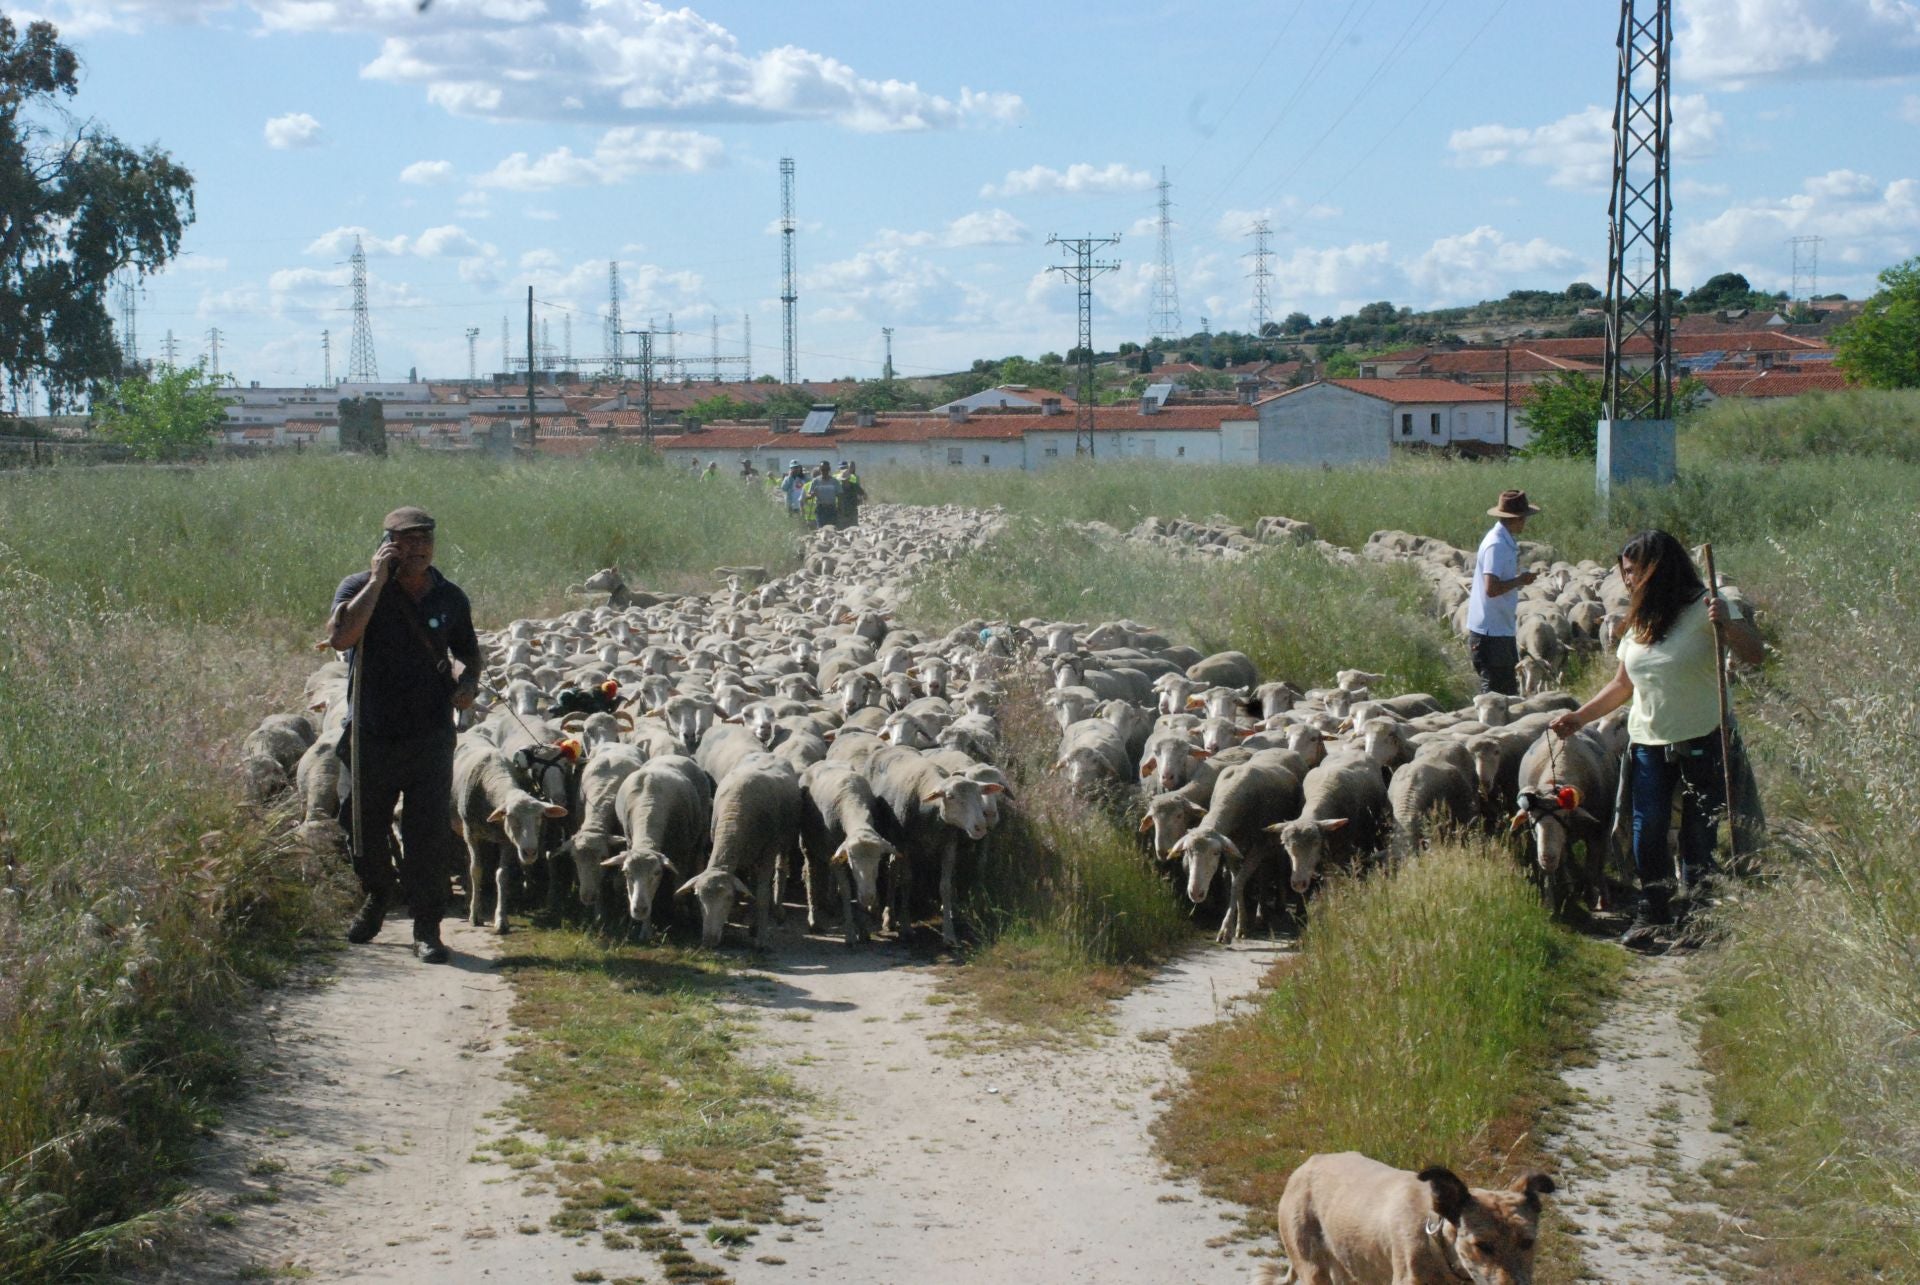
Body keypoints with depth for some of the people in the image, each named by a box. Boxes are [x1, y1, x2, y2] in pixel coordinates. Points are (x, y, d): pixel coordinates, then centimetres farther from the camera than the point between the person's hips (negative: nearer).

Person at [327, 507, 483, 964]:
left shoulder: (450, 598, 4)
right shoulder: (360, 588, -6)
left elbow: (468, 651, 20)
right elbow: (340, 636, -26)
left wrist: (468, 680, -2)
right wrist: (378, 581, -23)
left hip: (431, 734, 1)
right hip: (373, 733, -1)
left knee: (430, 831, -4)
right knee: (366, 825, 14)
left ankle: (427, 929, 5)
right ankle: (377, 896, 42)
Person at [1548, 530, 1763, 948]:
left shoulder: (1704, 608, -9)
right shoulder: (1639, 621, 12)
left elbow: (1753, 654, -20)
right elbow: (1623, 685, 21)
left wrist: (1727, 624, -37)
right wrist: (1580, 717, 15)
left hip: (1701, 742, -6)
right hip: (1647, 742, 6)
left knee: (1699, 835, -1)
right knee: (1647, 832, 3)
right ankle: (1652, 912, 15)